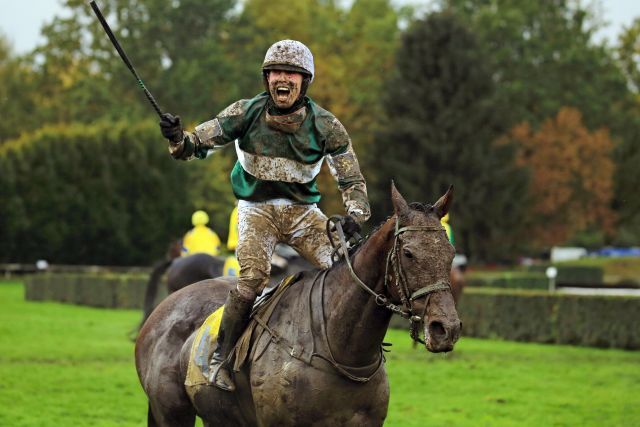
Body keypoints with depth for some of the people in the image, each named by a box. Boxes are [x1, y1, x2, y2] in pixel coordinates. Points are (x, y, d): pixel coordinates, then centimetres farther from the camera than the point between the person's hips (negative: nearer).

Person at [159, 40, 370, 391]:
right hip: (257, 209, -2)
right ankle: (220, 358, -8)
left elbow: (352, 180, -3)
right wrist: (177, 139, -31)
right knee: (252, 278, -24)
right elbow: (200, 144, -7)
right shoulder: (247, 113, -9)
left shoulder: (325, 125, -8)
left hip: (302, 211, 2)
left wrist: (355, 216, -22)